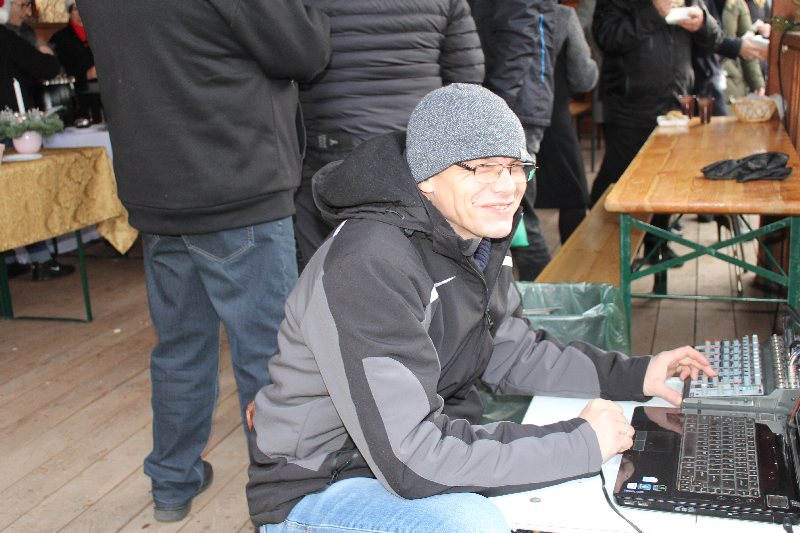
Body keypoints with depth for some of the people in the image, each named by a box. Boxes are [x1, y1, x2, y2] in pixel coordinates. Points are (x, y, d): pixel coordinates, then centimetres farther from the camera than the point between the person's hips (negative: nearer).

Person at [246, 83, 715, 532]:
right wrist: (581, 443, -25)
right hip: (319, 486, -7)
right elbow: (412, 457, -32)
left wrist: (633, 376, 0)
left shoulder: (478, 236, -2)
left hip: (429, 442, 8)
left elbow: (512, 354, 11)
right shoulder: (369, 267, -30)